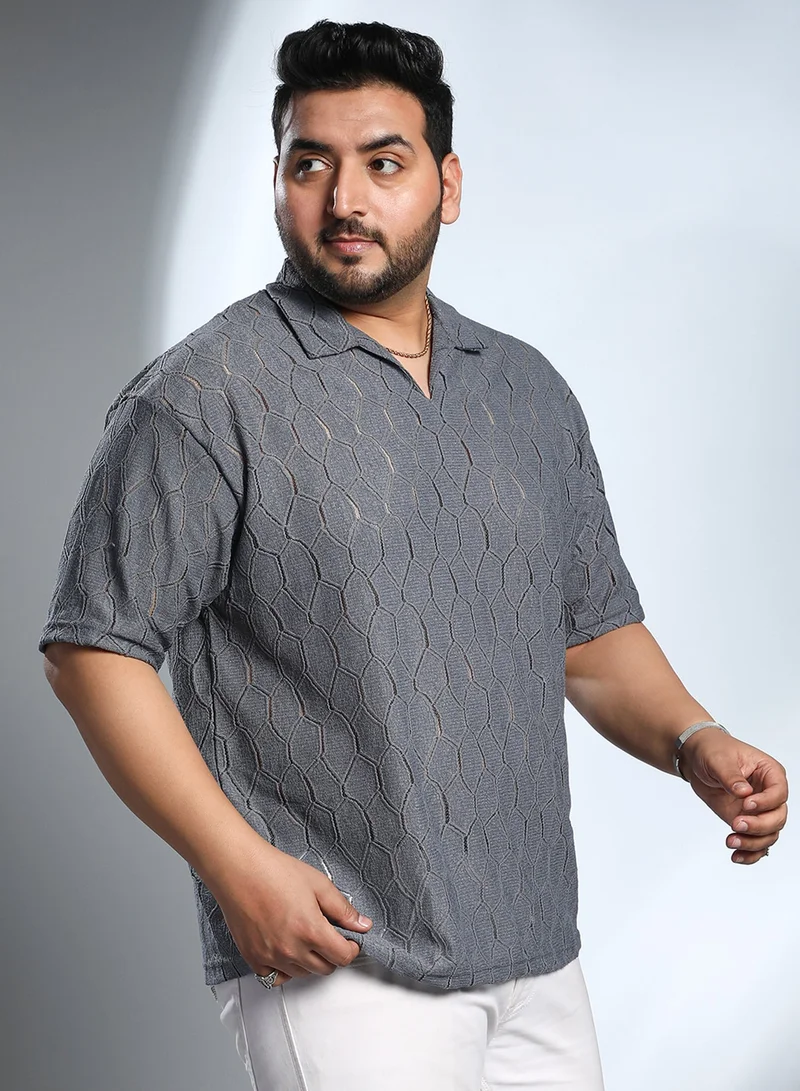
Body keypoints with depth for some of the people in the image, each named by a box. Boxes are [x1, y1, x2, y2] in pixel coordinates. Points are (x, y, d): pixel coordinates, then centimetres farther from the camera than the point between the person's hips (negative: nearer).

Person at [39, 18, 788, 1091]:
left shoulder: (530, 391, 12)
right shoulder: (204, 397, -7)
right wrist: (237, 864, -17)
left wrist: (694, 742, 0)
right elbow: (94, 652, -9)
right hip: (333, 970, -6)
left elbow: (596, 633, 19)